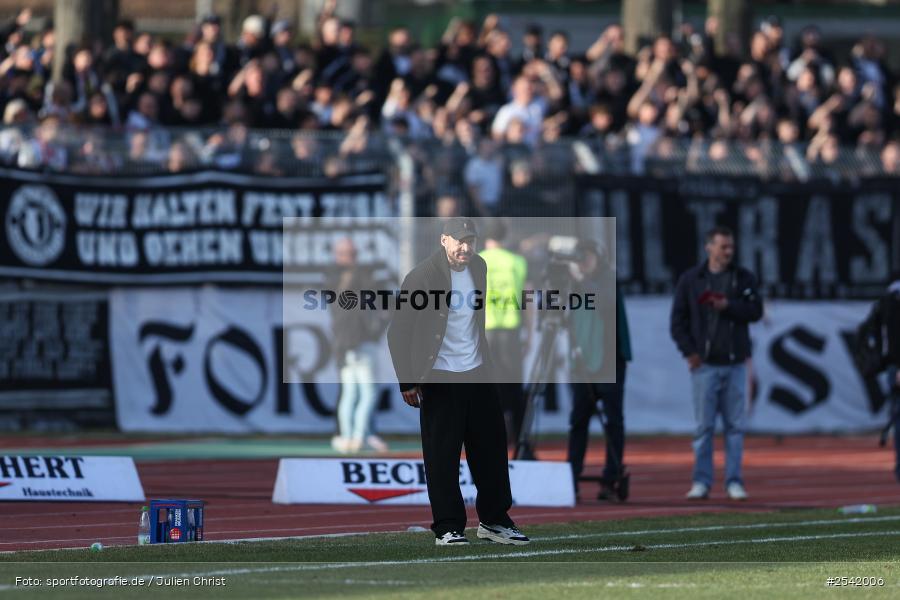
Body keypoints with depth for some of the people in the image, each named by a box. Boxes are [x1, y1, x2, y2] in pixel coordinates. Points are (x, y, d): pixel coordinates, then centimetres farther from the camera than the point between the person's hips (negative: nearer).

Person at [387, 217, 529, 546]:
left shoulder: (478, 267, 8)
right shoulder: (422, 276, -11)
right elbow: (399, 331, -10)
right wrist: (407, 382, -12)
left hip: (478, 374, 6)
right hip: (440, 379, -6)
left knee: (491, 448, 8)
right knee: (442, 455, -3)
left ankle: (494, 520, 19)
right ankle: (447, 528, 4)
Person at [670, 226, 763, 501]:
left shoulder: (744, 278, 9)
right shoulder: (690, 279, 5)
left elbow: (756, 311, 0)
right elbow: (679, 319, 4)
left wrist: (728, 306, -15)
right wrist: (689, 351, -6)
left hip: (735, 364, 1)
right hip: (704, 364, -1)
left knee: (735, 425, 2)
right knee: (704, 425, -1)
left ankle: (734, 481, 7)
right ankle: (701, 482, 4)